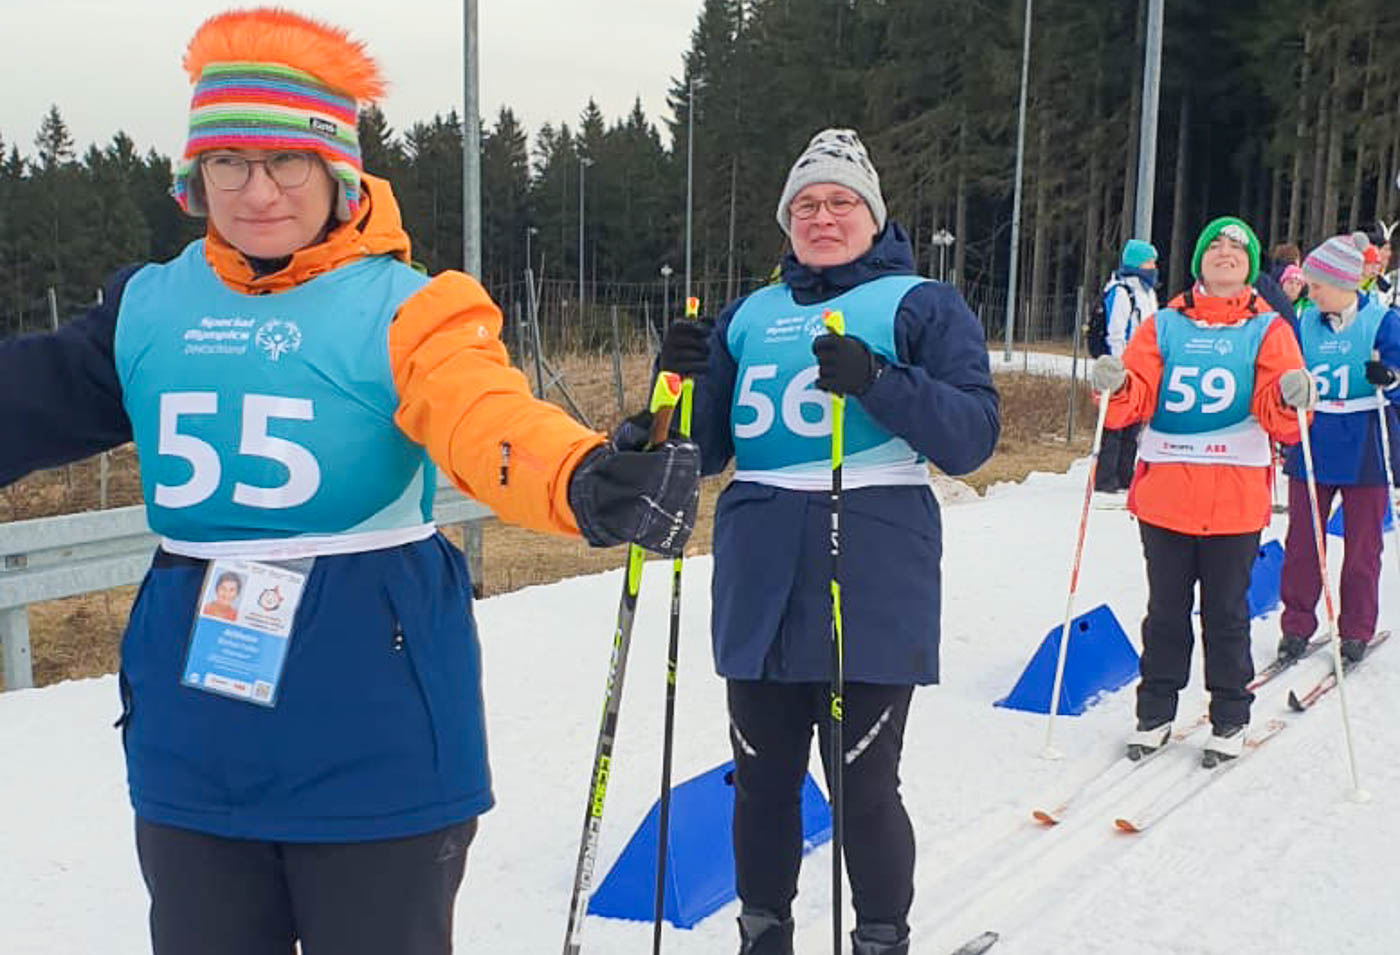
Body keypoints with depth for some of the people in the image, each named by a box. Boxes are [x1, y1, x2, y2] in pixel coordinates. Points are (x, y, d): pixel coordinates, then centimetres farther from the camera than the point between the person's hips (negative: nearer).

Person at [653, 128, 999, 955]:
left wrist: (879, 382, -22)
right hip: (759, 584, 4)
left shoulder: (923, 305, 4)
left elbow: (973, 436, -8)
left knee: (863, 786, 2)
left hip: (872, 585, -4)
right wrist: (686, 382, -4)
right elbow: (704, 451, 16)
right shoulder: (750, 316, 16)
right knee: (763, 778, 13)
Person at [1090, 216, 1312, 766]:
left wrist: (1291, 397, -27)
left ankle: (1230, 717, 22)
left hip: (1235, 497, -1)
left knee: (1225, 611, 8)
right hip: (1165, 493, 1)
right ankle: (1156, 711, 23)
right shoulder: (1165, 325, 8)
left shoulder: (1266, 328, 4)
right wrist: (1116, 386, -23)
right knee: (1166, 609, 10)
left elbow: (1280, 420, -5)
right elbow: (1135, 400, -2)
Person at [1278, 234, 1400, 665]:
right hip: (1312, 449, 3)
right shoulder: (1304, 324, 4)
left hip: (1364, 452, -2)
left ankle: (1356, 630, 18)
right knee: (1302, 543, 4)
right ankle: (1297, 623, 15)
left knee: (1362, 545, 7)